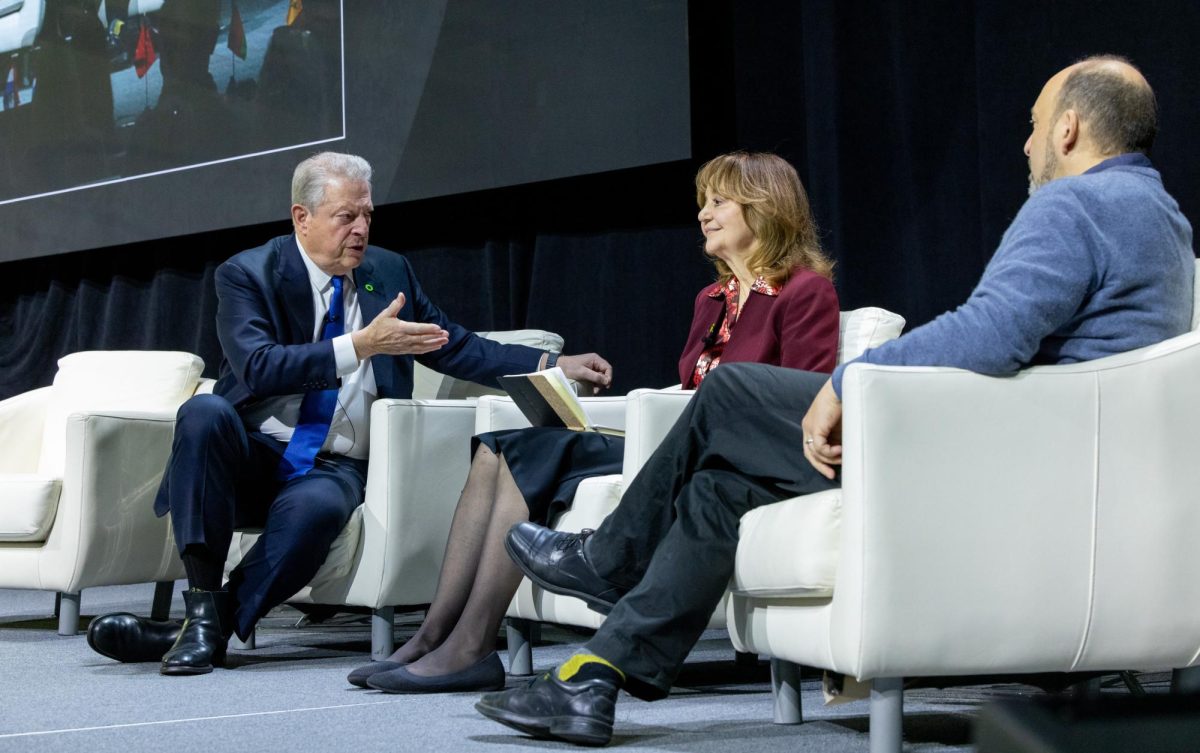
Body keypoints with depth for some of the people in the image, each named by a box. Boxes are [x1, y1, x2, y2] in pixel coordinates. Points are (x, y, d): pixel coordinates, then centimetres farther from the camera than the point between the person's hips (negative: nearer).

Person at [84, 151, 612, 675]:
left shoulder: (389, 272, 12)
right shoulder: (247, 274, -2)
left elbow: (454, 347, 19)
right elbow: (257, 367, -19)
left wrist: (553, 365, 7)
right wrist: (359, 345, -26)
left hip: (335, 468, 1)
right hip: (252, 455, -1)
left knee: (317, 505, -36)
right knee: (204, 411, -34)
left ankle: (210, 629, -28)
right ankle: (202, 607, -32)